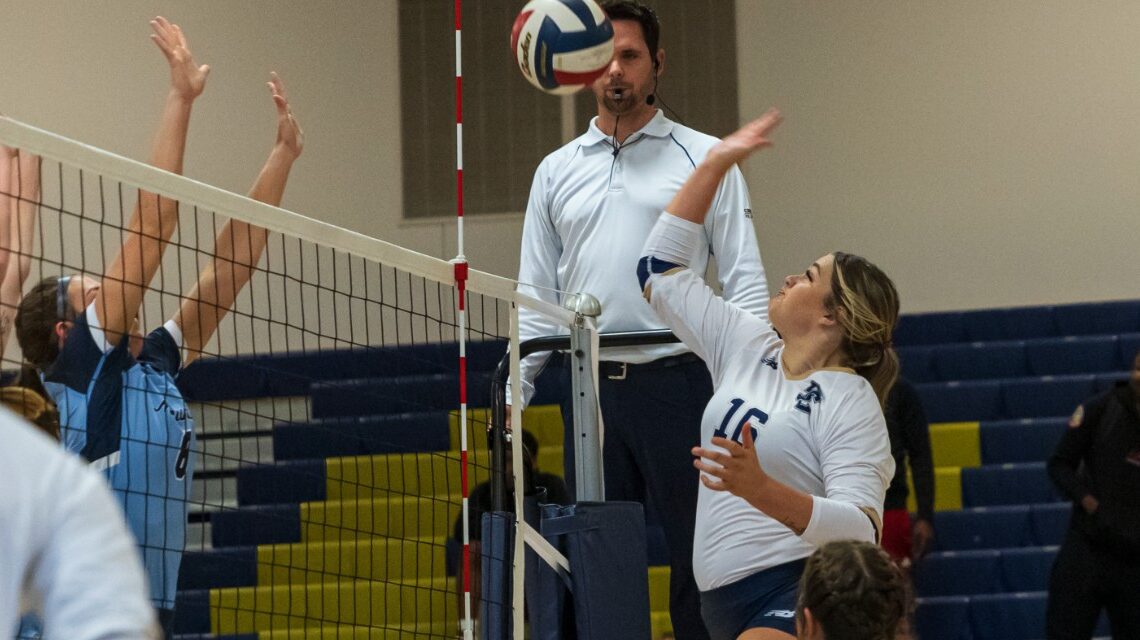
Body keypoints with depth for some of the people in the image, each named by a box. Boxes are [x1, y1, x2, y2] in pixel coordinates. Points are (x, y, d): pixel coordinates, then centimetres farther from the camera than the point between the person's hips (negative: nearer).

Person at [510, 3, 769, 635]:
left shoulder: (703, 158, 5)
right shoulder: (556, 172, 14)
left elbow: (744, 280, 1)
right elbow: (536, 296, 16)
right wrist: (513, 393, 5)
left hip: (676, 380, -3)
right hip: (589, 388, 3)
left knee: (699, 558, -5)